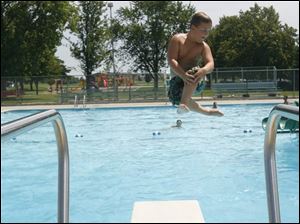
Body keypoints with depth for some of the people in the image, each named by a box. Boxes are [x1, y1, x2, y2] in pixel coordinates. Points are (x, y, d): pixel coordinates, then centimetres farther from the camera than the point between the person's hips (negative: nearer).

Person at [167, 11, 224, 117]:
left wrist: (204, 70, -43)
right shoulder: (177, 39, -7)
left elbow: (210, 64, -17)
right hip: (177, 78, 2)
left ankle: (184, 103, -33)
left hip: (196, 81, -2)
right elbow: (171, 60, -19)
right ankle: (205, 111, 15)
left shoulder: (204, 46, -2)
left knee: (194, 71, -32)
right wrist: (183, 74, -36)